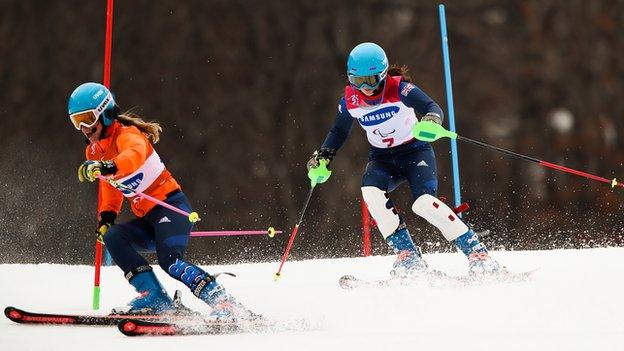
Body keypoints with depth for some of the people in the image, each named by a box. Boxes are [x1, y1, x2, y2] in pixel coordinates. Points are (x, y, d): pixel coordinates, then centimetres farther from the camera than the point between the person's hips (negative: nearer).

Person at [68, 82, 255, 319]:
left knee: (170, 261, -29)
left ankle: (225, 304, -30)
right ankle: (154, 295, -24)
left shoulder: (127, 134, -12)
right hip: (147, 221, 8)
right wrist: (106, 216, 14)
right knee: (112, 237, -18)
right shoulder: (94, 151, 15)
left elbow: (135, 154, -37)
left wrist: (107, 167, -56)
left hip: (171, 207, -8)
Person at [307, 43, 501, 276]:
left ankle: (476, 251, -18)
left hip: (415, 151, -4)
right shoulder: (350, 101, -6)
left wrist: (432, 121, -53)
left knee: (424, 202, -28)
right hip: (382, 158, 4)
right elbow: (338, 132, 13)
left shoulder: (399, 89, -20)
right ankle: (407, 255, -21)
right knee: (371, 191, -28)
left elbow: (432, 107, -31)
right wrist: (323, 157, -1)